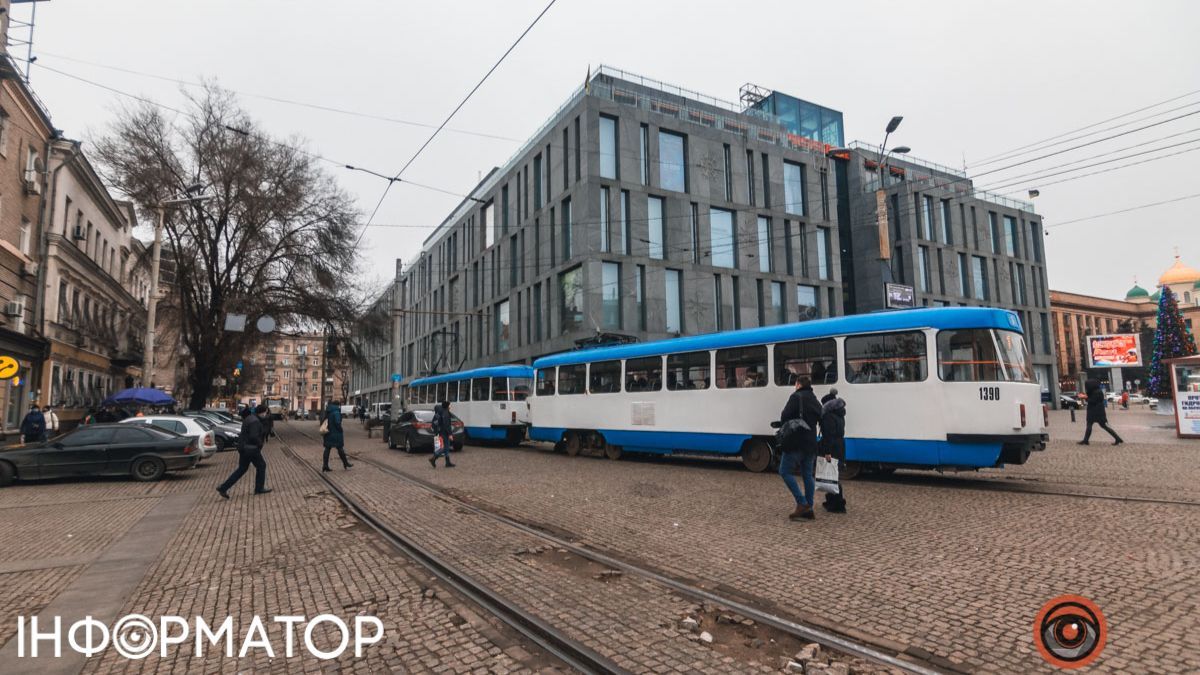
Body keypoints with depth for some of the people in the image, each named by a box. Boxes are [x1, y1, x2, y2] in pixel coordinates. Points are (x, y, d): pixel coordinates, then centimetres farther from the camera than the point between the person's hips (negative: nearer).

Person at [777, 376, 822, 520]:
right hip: (811, 444, 8)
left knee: (785, 471, -1)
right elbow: (822, 420, 19)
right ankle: (808, 509, 12)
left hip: (796, 443, -8)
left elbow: (785, 416, -15)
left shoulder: (796, 397, -7)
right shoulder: (815, 400, 17)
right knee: (807, 475, 11)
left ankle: (802, 503, -10)